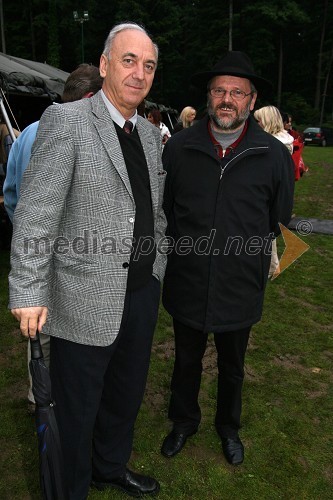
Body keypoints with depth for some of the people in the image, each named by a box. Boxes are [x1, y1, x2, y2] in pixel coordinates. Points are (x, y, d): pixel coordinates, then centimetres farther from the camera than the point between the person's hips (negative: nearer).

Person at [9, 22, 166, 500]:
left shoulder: (150, 132, 9)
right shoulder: (65, 121, -12)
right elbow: (35, 215, -16)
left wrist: (157, 263, 14)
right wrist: (28, 293, -17)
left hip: (143, 294, 7)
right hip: (86, 301, -7)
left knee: (127, 395, 25)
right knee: (77, 411, 13)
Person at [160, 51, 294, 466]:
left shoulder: (274, 155, -7)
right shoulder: (178, 147, -5)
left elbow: (280, 223, 3)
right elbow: (161, 211, 3)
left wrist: (257, 256, 3)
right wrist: (177, 251, 3)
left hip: (240, 289, 0)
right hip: (186, 285, 1)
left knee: (232, 368, 22)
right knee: (186, 361, 21)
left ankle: (229, 427, 49)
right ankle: (184, 421, 48)